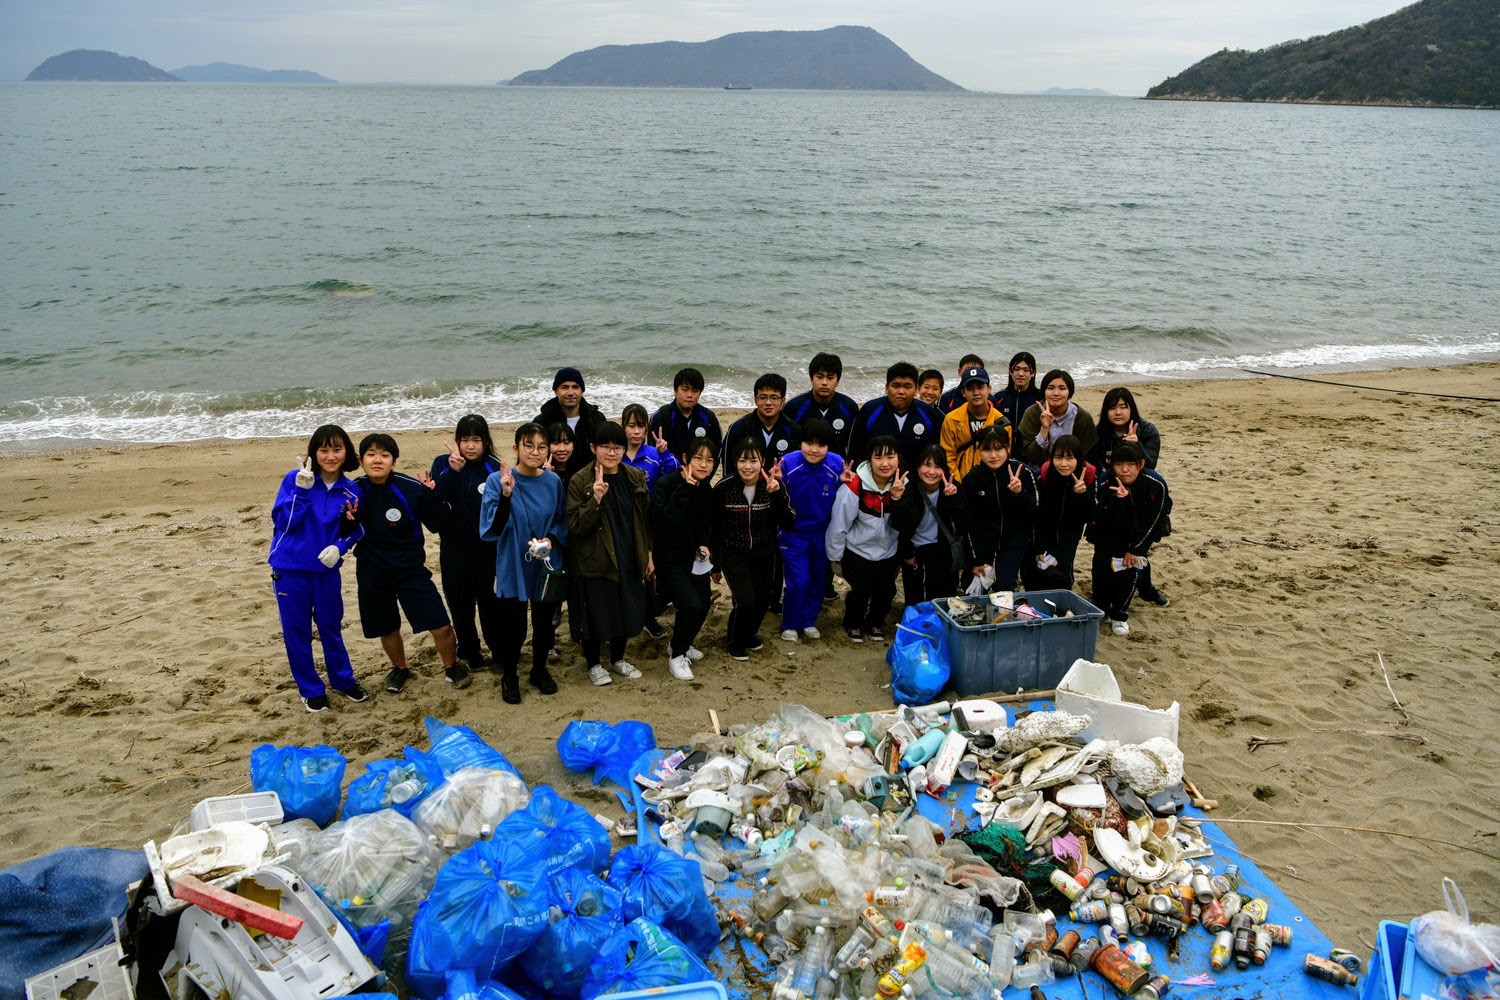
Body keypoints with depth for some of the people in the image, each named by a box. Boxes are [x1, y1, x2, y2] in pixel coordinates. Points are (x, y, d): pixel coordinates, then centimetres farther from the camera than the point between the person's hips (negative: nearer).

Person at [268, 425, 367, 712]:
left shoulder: (350, 491, -2)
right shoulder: (295, 479, -11)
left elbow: (354, 530, 6)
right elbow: (283, 522, -16)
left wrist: (339, 546, -14)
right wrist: (302, 490, -26)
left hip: (327, 570, 2)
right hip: (290, 570, -2)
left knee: (331, 627, 15)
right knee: (297, 631, 8)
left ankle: (343, 680, 33)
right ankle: (310, 690, 23)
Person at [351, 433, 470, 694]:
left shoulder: (411, 489, -15)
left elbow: (436, 525, -7)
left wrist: (432, 497, -23)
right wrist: (348, 520, -18)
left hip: (410, 569, -2)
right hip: (371, 572, 2)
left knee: (441, 626, -6)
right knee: (387, 628, 18)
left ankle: (451, 666, 23)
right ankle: (400, 668, 46)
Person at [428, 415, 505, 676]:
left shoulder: (494, 468, -6)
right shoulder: (443, 464, -3)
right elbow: (431, 499, -18)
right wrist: (452, 471, -28)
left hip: (487, 549, -1)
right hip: (454, 549, 1)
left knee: (491, 604, 6)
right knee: (460, 605, 12)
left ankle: (500, 651, 25)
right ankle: (469, 652, 30)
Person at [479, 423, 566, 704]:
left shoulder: (553, 481, -4)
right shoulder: (498, 481, -13)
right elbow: (491, 530, -20)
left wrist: (551, 539, -12)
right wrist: (506, 496, -33)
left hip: (547, 566, 3)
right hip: (513, 567, -3)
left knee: (544, 622, 16)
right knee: (513, 626, 6)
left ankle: (539, 670, 40)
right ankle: (509, 676, 31)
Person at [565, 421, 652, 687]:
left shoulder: (635, 477, 2)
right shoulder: (580, 481, -12)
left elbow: (645, 519, 11)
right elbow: (575, 526, -17)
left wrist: (648, 553, 10)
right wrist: (596, 498, -30)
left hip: (628, 561, 4)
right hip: (594, 563, -4)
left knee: (626, 611, 14)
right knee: (595, 615, 5)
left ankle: (618, 659, 36)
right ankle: (593, 664, 27)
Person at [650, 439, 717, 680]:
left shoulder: (706, 489, 2)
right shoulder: (665, 484, -19)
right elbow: (666, 522, -32)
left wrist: (705, 545, -6)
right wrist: (685, 489, -32)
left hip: (693, 556, 7)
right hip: (668, 558, -7)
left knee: (704, 602, 5)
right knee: (692, 604, -18)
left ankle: (680, 644, 33)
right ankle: (676, 656, 4)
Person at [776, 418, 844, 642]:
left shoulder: (837, 465, -15)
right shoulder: (788, 464, -20)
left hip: (822, 533, 3)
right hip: (794, 533, -3)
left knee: (819, 579, 15)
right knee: (798, 581, -6)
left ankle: (809, 621, 38)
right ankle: (790, 625, 18)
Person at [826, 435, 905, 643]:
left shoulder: (901, 485, -9)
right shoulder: (855, 486, -25)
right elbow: (839, 523, -16)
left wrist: (898, 499, -29)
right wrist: (835, 557, -7)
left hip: (888, 552, 4)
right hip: (857, 550, -4)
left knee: (885, 592, 11)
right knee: (860, 592, 0)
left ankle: (876, 623, 40)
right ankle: (853, 624, 31)